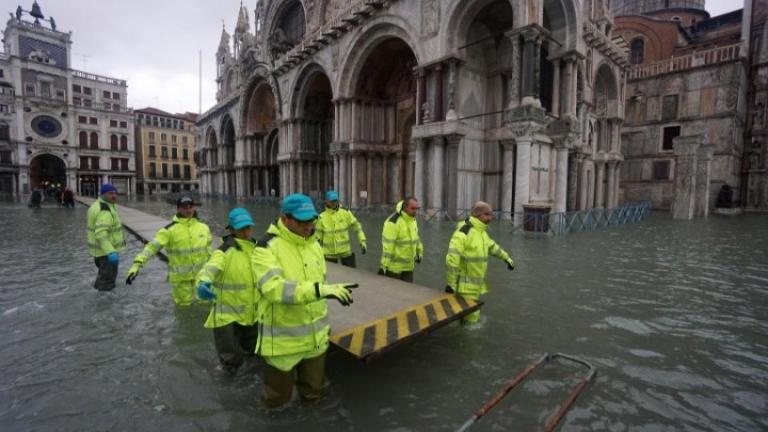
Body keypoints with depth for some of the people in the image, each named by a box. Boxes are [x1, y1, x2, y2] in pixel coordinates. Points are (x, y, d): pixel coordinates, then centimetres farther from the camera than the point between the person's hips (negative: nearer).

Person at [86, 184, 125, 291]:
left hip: (100, 248, 10)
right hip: (106, 250, -10)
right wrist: (110, 252, -42)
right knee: (108, 278, -1)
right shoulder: (105, 211, -25)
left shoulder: (98, 205, 9)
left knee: (104, 274, 26)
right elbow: (101, 234, -35)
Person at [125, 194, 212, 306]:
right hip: (181, 277, -3)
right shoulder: (170, 230, -11)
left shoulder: (204, 228, 2)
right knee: (184, 304, 12)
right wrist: (137, 264, -29)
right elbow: (152, 246, -19)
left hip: (202, 275, 3)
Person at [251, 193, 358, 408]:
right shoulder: (267, 247, -19)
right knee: (278, 395, 16)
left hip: (315, 335, 5)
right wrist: (320, 290, -42)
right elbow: (274, 288, -33)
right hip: (282, 339, -5)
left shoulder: (314, 244, 2)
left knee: (313, 390, 21)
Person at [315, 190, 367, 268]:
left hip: (346, 251, 1)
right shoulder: (322, 217, -5)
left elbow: (357, 226, 2)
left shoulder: (346, 213, -5)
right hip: (329, 253, 0)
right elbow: (318, 236, 1)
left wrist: (362, 242, -2)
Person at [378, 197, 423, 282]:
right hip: (394, 266, -7)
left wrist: (419, 252, 22)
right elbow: (387, 244, -22)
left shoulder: (412, 219, 5)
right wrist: (384, 265, -22)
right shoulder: (393, 221, -21)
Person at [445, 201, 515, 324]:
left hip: (476, 284, 9)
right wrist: (450, 283, -25)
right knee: (471, 319, -5)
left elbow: (492, 246, 29)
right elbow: (452, 258, -25)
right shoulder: (464, 231, -20)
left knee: (473, 317, 19)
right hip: (465, 285, -9)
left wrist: (507, 258, 35)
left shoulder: (481, 232, 10)